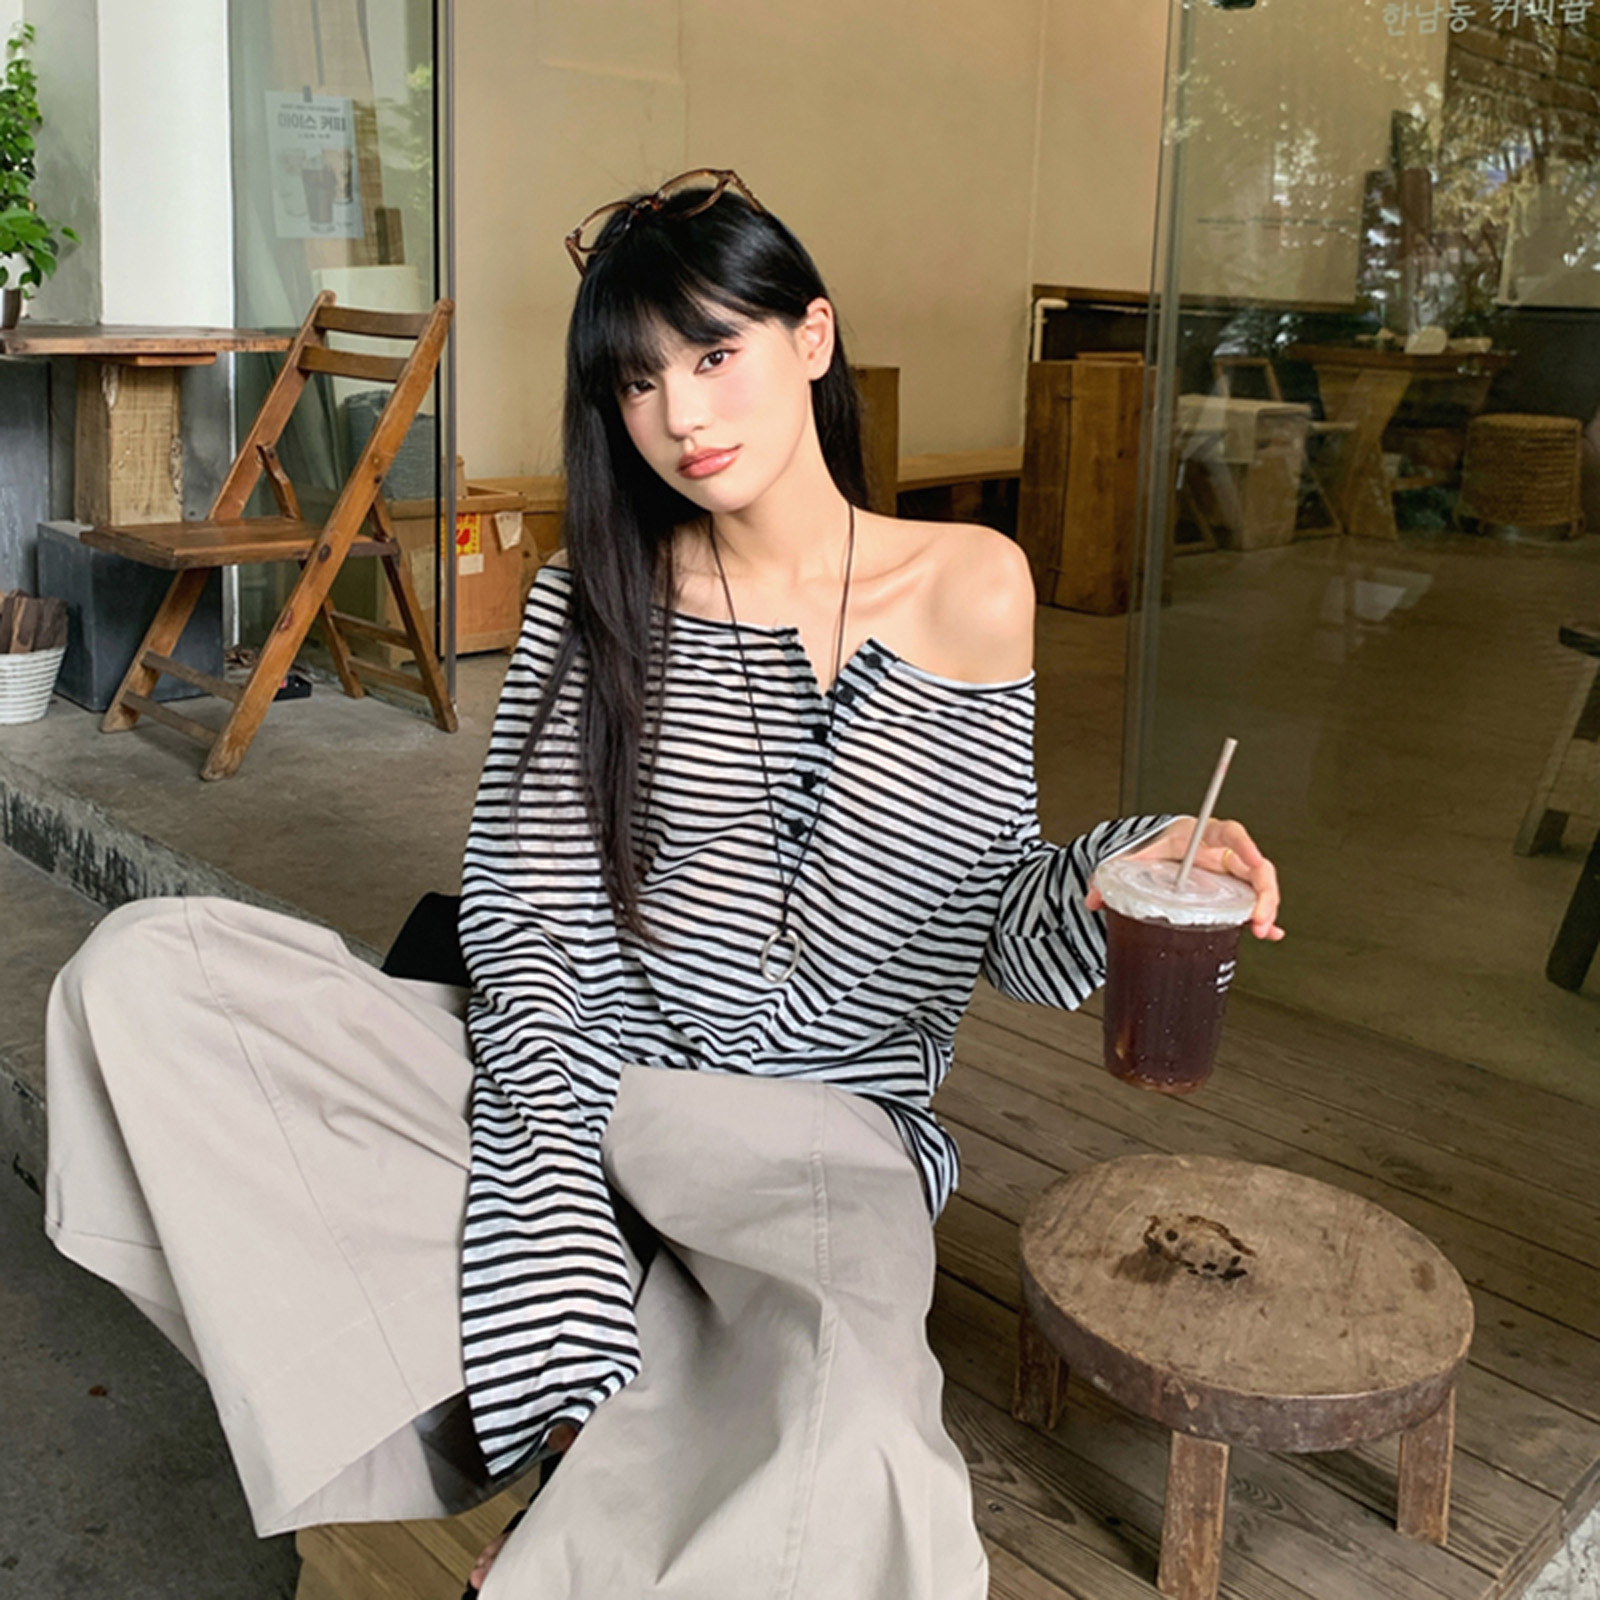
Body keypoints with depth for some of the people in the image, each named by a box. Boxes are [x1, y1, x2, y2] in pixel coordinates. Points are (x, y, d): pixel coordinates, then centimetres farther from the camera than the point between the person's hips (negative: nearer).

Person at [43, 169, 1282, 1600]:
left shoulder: (976, 591, 0)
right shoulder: (595, 601, 3)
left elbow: (1010, 929, 4)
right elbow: (523, 917, -2)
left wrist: (1129, 869, -21)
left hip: (823, 1124, -3)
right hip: (572, 1078, 4)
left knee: (850, 1459, -38)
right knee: (142, 967, -15)